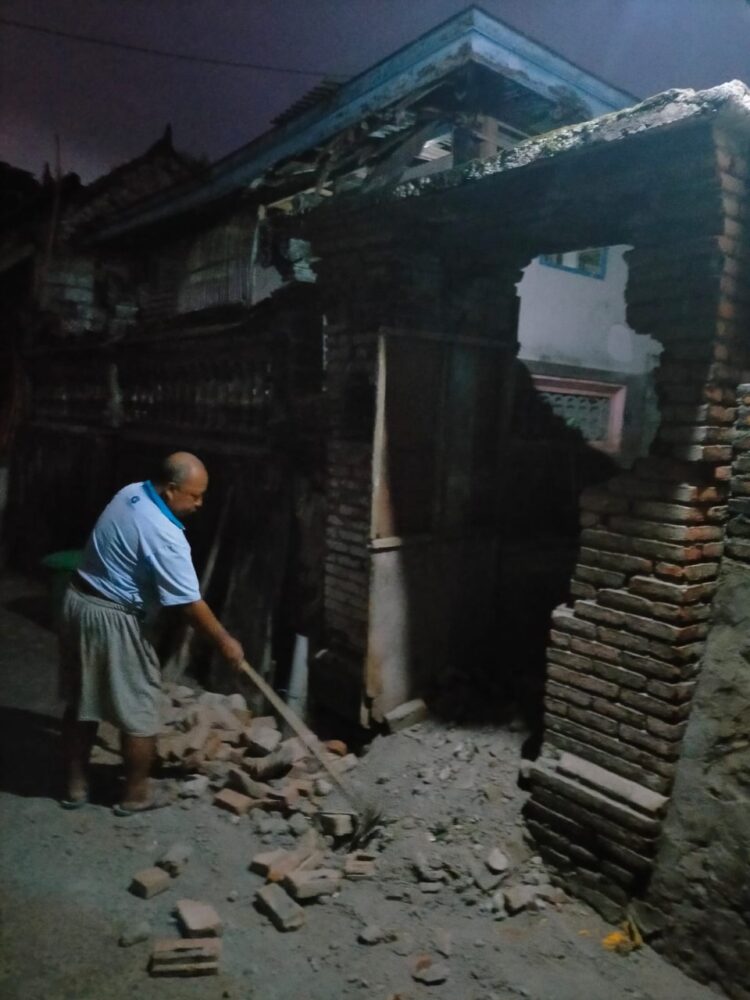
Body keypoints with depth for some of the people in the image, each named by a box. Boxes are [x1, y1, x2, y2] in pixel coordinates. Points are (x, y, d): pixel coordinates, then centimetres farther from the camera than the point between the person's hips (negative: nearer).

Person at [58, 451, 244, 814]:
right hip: (113, 620, -9)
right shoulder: (165, 537, -25)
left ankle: (75, 784, 34)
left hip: (78, 602, 9)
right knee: (139, 711, 8)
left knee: (81, 702, 20)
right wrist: (224, 641, -7)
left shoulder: (130, 493, 2)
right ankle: (136, 793, 24)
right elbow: (189, 604, -20)